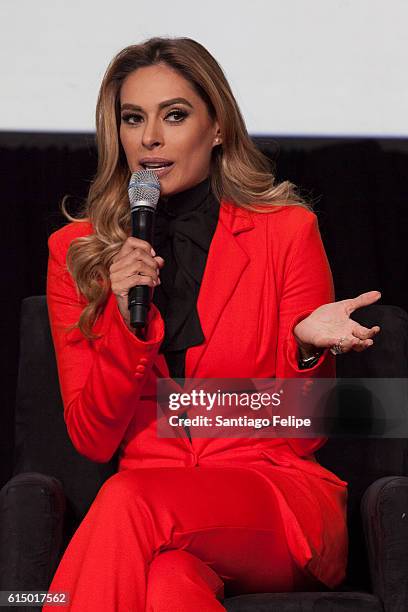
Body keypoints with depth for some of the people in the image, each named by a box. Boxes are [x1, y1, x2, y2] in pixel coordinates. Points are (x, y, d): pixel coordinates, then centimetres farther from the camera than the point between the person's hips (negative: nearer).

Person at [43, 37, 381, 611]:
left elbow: (303, 435, 3)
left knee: (132, 503, -32)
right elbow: (93, 440, 2)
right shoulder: (76, 251, 6)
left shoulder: (288, 231, 1)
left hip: (283, 506, -1)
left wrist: (305, 345, -18)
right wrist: (127, 320, -13)